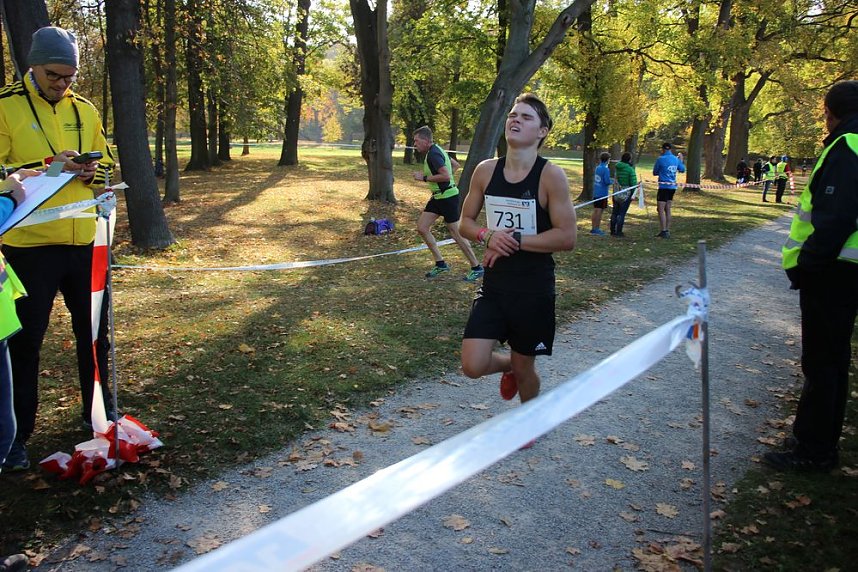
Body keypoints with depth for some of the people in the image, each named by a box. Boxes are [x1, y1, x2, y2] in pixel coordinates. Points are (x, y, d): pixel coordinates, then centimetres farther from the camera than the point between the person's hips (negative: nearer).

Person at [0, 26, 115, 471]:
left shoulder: (84, 110, 9)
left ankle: (96, 409, 34)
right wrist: (47, 167, -21)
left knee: (94, 331, 15)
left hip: (86, 241, 5)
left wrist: (92, 171, -7)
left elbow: (106, 164, 16)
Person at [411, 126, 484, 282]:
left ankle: (477, 268, 10)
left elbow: (446, 175, -31)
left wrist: (424, 177, -22)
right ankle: (440, 264, 13)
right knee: (422, 228, 6)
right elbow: (455, 164, 22)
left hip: (448, 197, -10)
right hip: (438, 197, 10)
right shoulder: (435, 150, 11)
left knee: (456, 234, -3)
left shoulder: (433, 154, -20)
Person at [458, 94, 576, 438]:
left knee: (524, 366, 12)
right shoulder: (485, 171, 0)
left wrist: (515, 241, -19)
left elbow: (567, 237, -16)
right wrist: (488, 236, -13)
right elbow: (466, 222, 9)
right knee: (473, 366, -4)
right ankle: (507, 366, 33)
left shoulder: (550, 176, -13)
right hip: (494, 284, 3)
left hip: (534, 289, -3)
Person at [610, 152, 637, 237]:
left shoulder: (617, 167, 3)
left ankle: (613, 231, 22)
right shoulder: (630, 169, -13)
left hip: (616, 193, 5)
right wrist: (634, 194, -3)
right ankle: (618, 232, 3)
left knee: (615, 212, 14)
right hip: (626, 194, -5)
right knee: (622, 213, 1)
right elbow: (633, 183, -13)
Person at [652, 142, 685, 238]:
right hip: (673, 187, 7)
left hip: (664, 186, -7)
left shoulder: (661, 159, -10)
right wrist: (681, 160, 38)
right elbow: (682, 169, 22)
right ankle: (667, 231, 18)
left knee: (661, 210, -5)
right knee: (667, 209, 14)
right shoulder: (676, 159, 7)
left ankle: (663, 231, -10)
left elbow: (655, 172, -1)